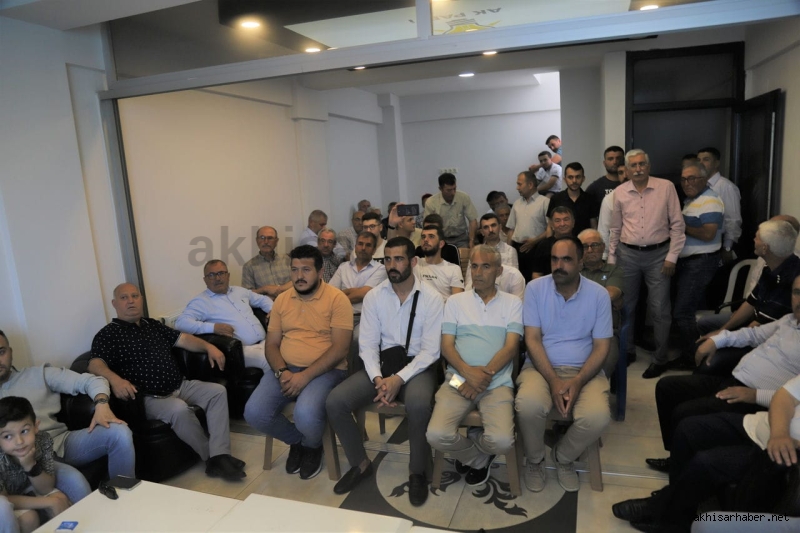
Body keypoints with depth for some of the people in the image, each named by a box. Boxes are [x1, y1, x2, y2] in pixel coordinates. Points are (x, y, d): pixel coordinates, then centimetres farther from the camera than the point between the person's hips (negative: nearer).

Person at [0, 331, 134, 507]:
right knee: (72, 479, -35)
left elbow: (91, 380, 5)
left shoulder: (38, 374, 12)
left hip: (61, 442, 3)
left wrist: (101, 404, -16)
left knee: (119, 432, -24)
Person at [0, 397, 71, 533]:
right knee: (28, 517, -28)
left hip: (27, 489, 3)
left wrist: (31, 466, -36)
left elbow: (46, 489, -18)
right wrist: (49, 502, -29)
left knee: (61, 500, -16)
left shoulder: (43, 440, -25)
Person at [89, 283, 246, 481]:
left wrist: (208, 347, -3)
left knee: (218, 391, -11)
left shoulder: (154, 325, 18)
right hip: (150, 398, -7)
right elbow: (96, 364, -17)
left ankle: (220, 455, -19)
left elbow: (182, 339, 15)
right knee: (179, 409, -35)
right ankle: (212, 457, -15)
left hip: (181, 386, 7)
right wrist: (115, 379, -39)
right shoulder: (108, 334, -3)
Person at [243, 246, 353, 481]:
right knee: (254, 413, -17)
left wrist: (305, 376, -21)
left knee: (306, 415, -32)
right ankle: (296, 440, 15)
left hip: (325, 371, -5)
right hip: (286, 369, 5)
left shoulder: (337, 299, -8)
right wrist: (282, 372, -12)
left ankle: (312, 446, 8)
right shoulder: (282, 300, 10)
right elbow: (272, 344, 9)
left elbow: (340, 348, -14)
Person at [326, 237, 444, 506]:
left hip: (417, 366, -3)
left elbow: (431, 350, -12)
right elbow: (367, 344, 0)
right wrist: (377, 378, -17)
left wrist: (399, 379, -23)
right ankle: (360, 463, 7)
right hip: (382, 363, 4)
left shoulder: (431, 298, -8)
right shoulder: (373, 297, 1)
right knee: (335, 401, -17)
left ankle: (418, 472, -8)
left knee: (418, 404, -37)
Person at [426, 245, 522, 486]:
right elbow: (446, 346, 3)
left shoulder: (512, 303, 9)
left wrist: (485, 375, -14)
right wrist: (468, 372, -15)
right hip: (458, 380, 1)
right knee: (437, 435, -22)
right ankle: (478, 459, 12)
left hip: (497, 383, -1)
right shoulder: (455, 301, 12)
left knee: (502, 440, -26)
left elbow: (511, 347, -1)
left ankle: (471, 442, 12)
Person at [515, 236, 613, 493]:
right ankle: (535, 460, 2)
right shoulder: (535, 288, -3)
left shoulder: (599, 294, -1)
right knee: (528, 405, -32)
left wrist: (578, 381, -17)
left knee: (597, 416, -28)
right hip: (542, 366, -1)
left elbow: (601, 347, -1)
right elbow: (532, 340, -7)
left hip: (584, 370, 1)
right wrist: (553, 381, -19)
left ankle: (563, 457, 7)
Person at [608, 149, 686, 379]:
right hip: (628, 254, 2)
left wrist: (672, 256, -7)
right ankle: (626, 351, 30)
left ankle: (659, 358, 17)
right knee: (625, 306, 12)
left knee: (659, 309, 3)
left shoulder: (666, 187, -4)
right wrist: (611, 258, 9)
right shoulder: (619, 192, 2)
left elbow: (677, 224, -2)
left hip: (658, 254, -2)